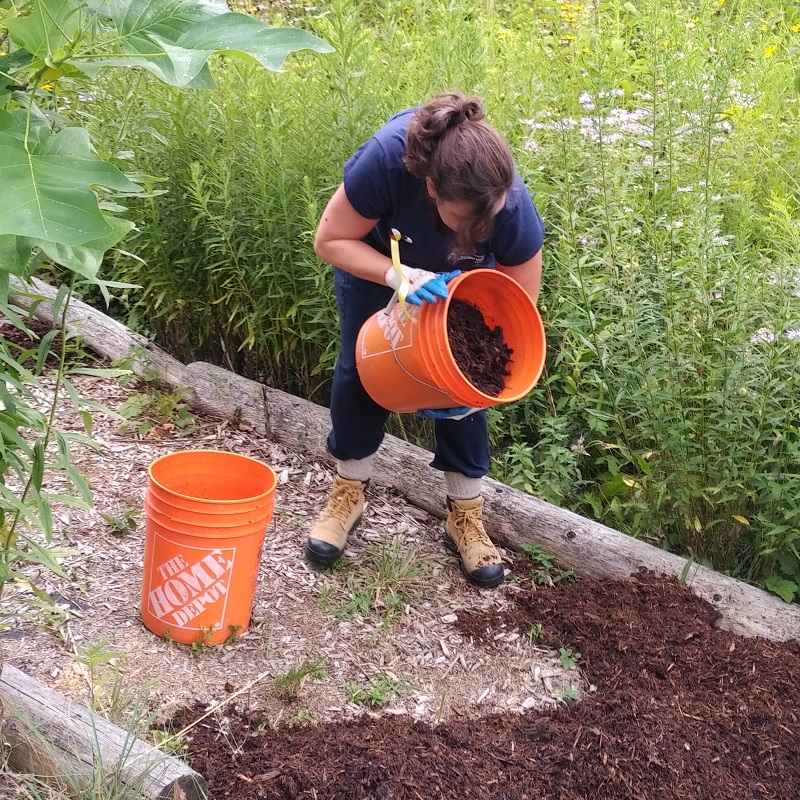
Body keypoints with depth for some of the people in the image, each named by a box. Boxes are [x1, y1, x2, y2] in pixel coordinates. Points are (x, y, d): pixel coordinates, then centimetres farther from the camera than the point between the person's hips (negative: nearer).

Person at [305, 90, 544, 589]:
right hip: (377, 259, 0)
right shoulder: (386, 160, -45)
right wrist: (398, 275, -45)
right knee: (359, 369, -3)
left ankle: (465, 515, 9)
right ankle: (349, 494, 18)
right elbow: (330, 240, -29)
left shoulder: (514, 211, -40)